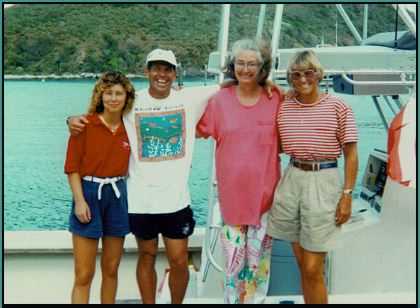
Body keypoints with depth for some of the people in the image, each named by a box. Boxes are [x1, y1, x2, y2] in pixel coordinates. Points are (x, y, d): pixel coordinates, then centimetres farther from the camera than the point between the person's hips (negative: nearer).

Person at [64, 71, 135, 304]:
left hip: (117, 196, 4)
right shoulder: (85, 125, -8)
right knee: (84, 274, -3)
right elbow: (72, 166, -7)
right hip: (89, 193, -4)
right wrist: (79, 200, -14)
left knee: (111, 269, 12)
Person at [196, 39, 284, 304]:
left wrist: (265, 151, -6)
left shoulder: (276, 100, -3)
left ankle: (255, 299, 26)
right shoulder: (219, 100, -2)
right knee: (233, 257, 8)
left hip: (264, 192, 0)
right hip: (232, 192, 0)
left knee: (258, 258, 10)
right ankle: (233, 299, 24)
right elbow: (198, 131, 7)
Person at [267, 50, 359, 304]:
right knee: (302, 262, 12)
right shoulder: (284, 107, 6)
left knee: (313, 269, -3)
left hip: (323, 182, -4)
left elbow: (351, 153, -3)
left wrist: (347, 195, -7)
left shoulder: (337, 107, -5)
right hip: (292, 180, 4)